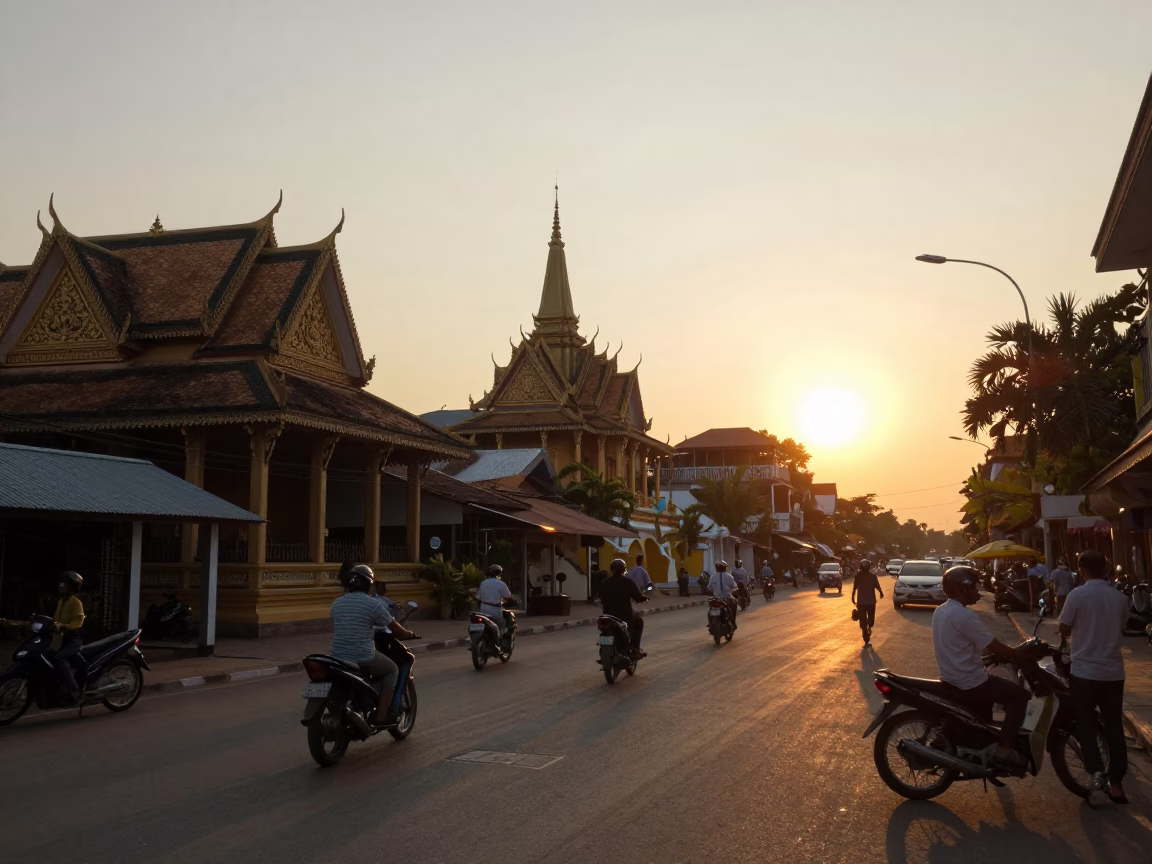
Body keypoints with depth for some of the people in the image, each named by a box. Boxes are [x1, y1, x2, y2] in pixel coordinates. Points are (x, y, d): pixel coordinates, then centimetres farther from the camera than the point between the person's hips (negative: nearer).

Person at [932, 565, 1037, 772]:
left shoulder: (940, 611, 8)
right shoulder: (965, 615, -22)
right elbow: (996, 648, -18)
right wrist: (1024, 656, -4)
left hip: (950, 680, 10)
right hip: (968, 683, -10)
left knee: (989, 686, 34)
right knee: (1019, 695, 1)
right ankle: (1004, 750, -2)